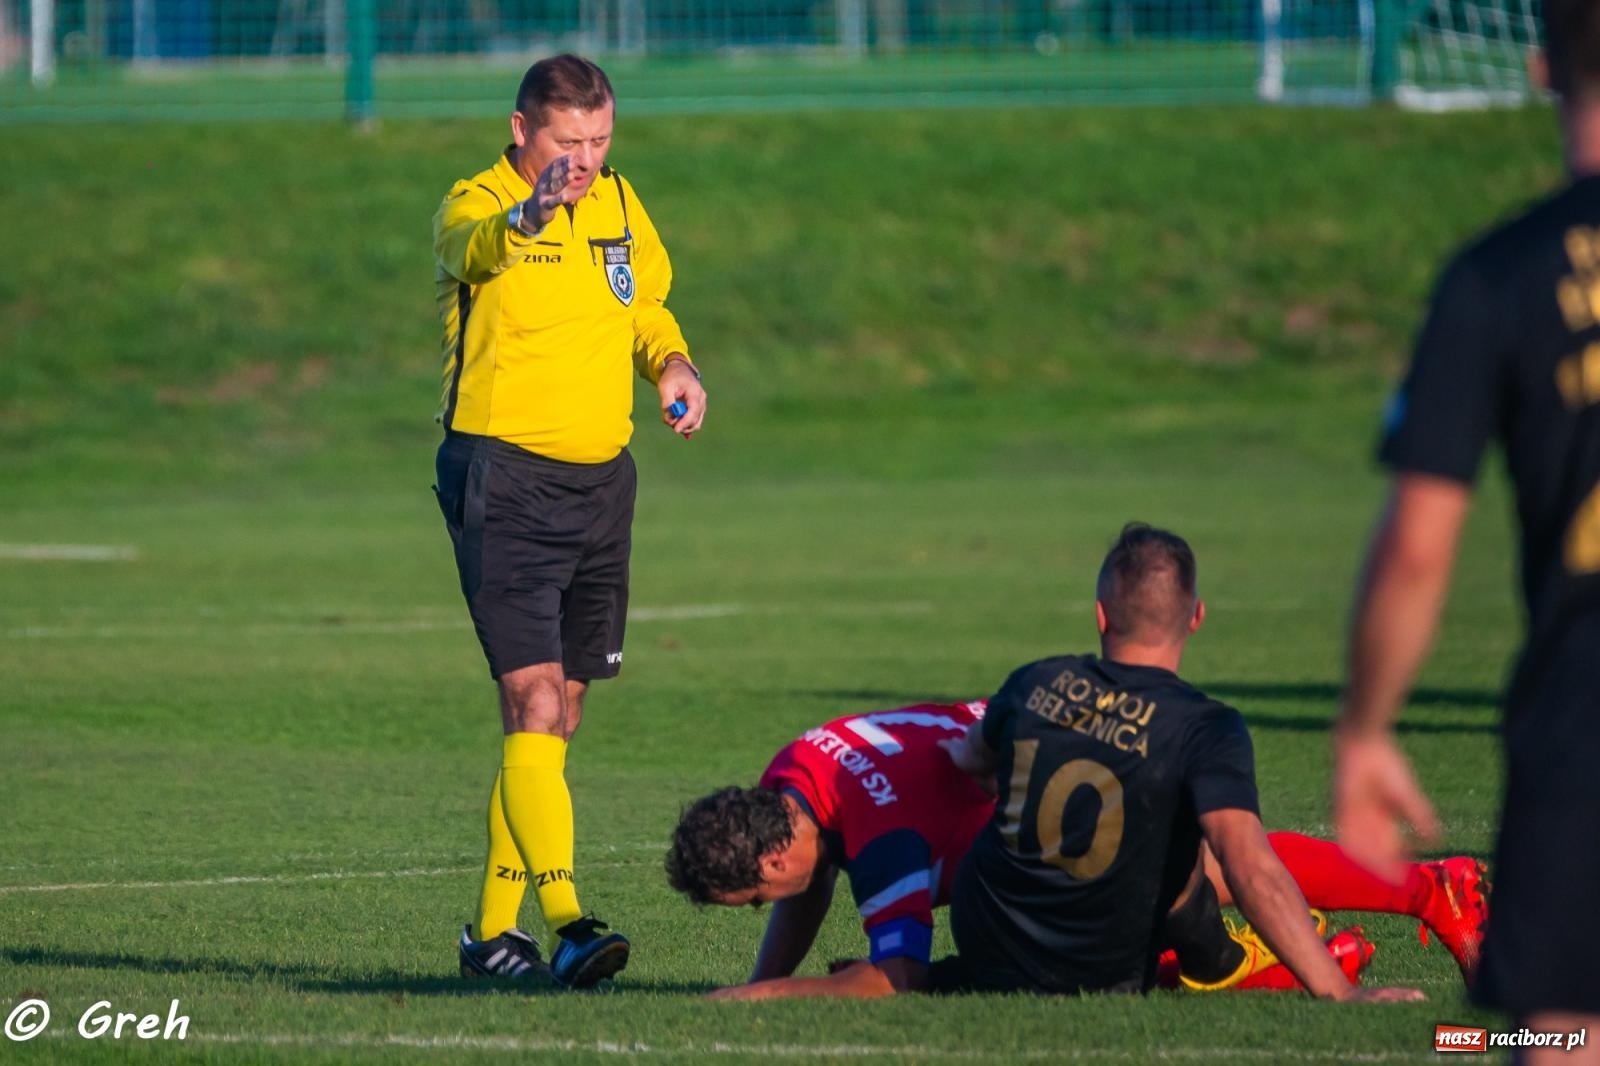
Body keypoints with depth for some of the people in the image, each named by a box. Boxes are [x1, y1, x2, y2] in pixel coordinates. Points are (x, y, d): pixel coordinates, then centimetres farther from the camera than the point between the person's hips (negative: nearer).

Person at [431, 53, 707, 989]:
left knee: (560, 714, 10)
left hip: (602, 481, 7)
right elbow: (472, 246, -36)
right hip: (503, 476, -7)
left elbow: (648, 305, 25)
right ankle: (565, 922, -24)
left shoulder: (619, 203, 9)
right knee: (535, 702, -16)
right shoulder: (476, 208, -11)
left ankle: (494, 926, 19)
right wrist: (527, 216, -59)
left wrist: (673, 364, 2)